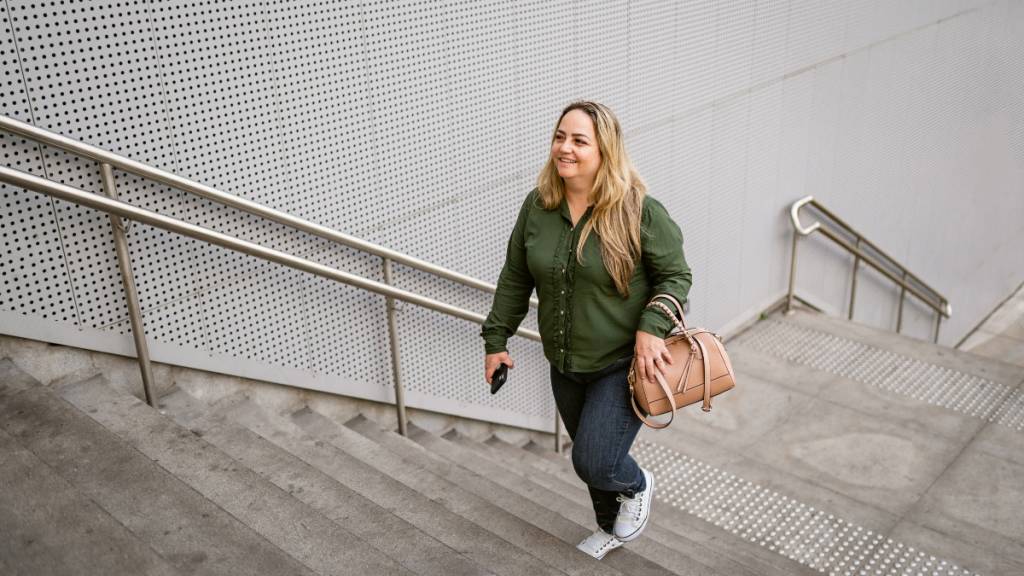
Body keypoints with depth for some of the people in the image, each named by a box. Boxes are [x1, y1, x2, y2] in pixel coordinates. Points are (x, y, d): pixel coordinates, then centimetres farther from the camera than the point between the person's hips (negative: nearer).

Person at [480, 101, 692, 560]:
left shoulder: (639, 211, -18)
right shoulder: (537, 206, -3)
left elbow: (675, 276, -10)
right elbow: (515, 279, 6)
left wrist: (652, 328, -25)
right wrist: (496, 338, 7)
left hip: (623, 366, -5)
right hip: (566, 367, 5)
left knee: (594, 463, -9)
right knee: (590, 456, 20)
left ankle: (637, 486, 28)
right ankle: (611, 528, 49)